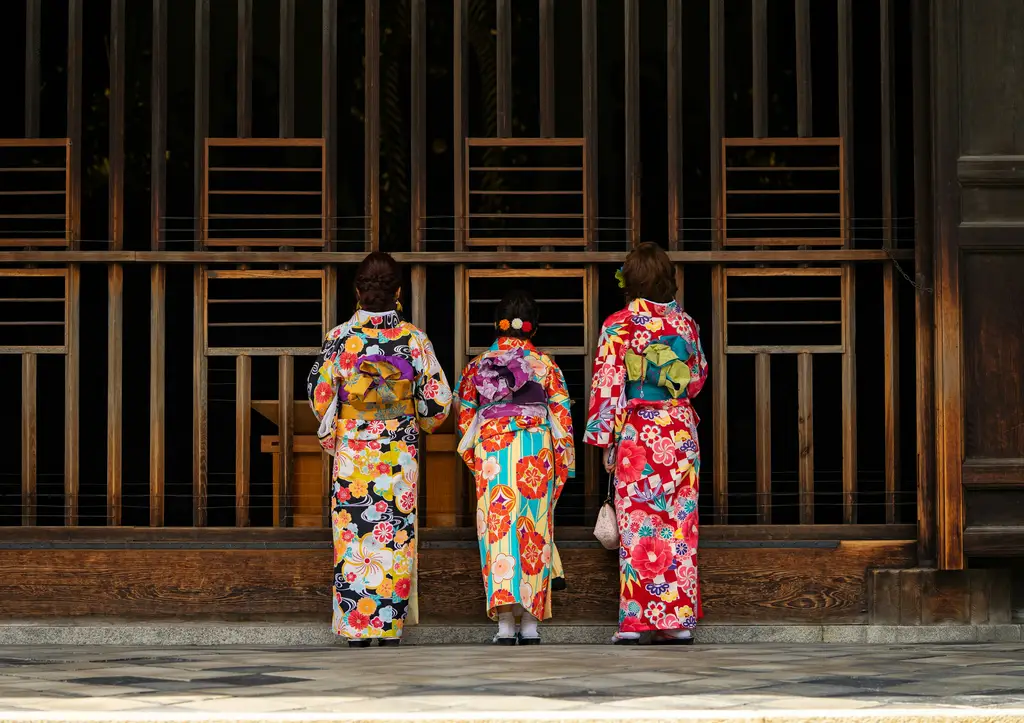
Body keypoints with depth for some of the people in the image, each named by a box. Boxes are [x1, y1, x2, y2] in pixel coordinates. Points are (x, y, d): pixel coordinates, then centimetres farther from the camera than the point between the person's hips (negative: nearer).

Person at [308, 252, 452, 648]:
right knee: (395, 540, 5)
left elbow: (319, 392, -1)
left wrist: (331, 431, 17)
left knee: (353, 538, 4)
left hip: (351, 452, 0)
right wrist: (422, 424, 20)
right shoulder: (414, 339, -4)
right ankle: (391, 627, 4)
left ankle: (356, 628, 4)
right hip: (399, 454, 0)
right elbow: (437, 399, 0)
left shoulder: (340, 337, -6)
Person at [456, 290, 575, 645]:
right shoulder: (546, 365, 3)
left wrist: (473, 462, 19)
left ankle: (505, 622, -11)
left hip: (491, 455, 0)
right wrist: (564, 466, 9)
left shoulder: (478, 365, 5)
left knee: (499, 533, -1)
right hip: (537, 456, 0)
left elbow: (465, 418, 9)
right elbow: (562, 417, 2)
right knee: (534, 534, 5)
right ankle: (530, 622, 4)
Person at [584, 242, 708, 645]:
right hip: (681, 432, 4)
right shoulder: (685, 324, 6)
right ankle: (679, 618, 6)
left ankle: (637, 619, -6)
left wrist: (603, 438, -3)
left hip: (637, 435, -4)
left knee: (639, 524, -3)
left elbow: (607, 384, -8)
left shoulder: (619, 325, -6)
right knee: (679, 524, 6)